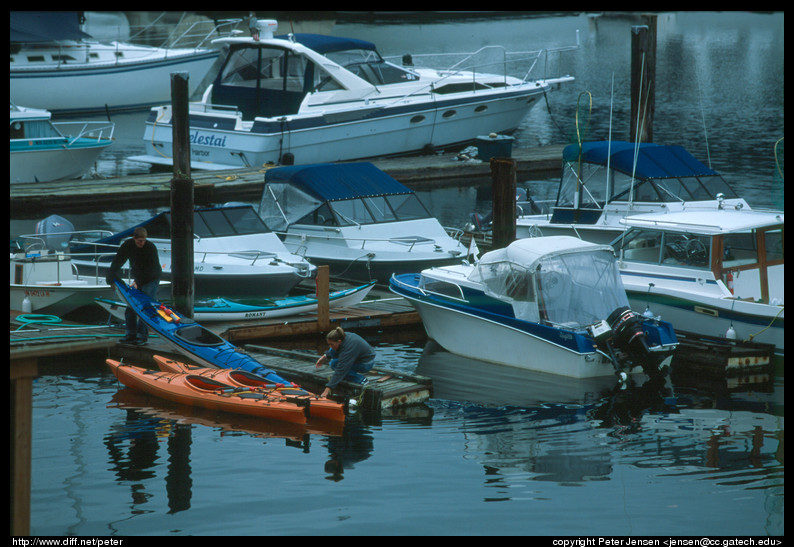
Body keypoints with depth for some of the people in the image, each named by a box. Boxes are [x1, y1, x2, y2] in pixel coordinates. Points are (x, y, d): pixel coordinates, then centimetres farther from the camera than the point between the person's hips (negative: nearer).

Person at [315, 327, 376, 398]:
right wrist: (325, 356, 0)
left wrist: (328, 388, -38)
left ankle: (360, 379, -11)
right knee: (332, 351, 0)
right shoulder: (345, 336, -10)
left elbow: (340, 369, -36)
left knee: (333, 364, -19)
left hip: (366, 364, -9)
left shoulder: (349, 347, -34)